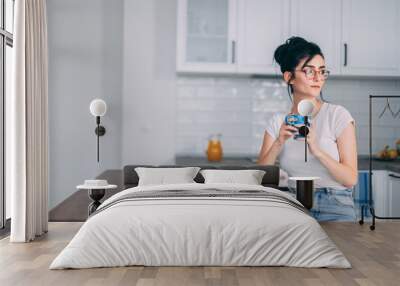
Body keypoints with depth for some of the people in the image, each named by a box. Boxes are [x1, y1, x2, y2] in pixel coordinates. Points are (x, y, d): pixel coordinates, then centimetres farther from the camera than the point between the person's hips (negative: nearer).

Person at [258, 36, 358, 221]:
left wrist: (317, 150, -21)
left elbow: (351, 178, -7)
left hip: (335, 208, -1)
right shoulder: (277, 122, 7)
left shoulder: (338, 115, -1)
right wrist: (279, 143, -16)